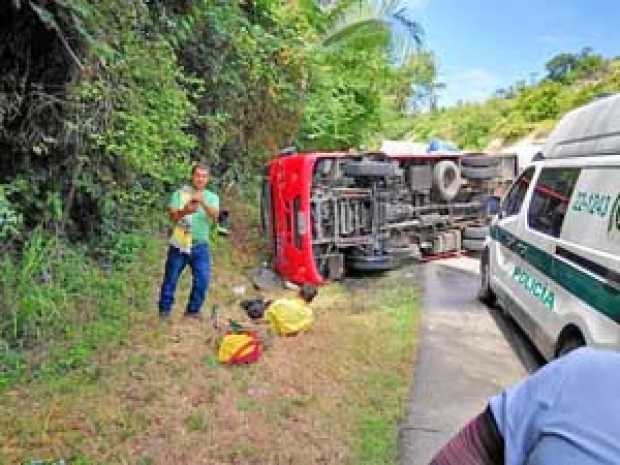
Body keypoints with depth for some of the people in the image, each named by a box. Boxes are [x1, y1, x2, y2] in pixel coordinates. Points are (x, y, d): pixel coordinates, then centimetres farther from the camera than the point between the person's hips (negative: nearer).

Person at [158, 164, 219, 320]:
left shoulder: (212, 197, 4)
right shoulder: (179, 193, 0)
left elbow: (214, 215, -16)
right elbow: (172, 216, -13)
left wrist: (203, 202, -36)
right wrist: (184, 211, -35)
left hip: (200, 246, 1)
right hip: (179, 245, -1)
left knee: (202, 280, -4)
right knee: (170, 279, 7)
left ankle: (193, 310, 16)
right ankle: (164, 310, 24)